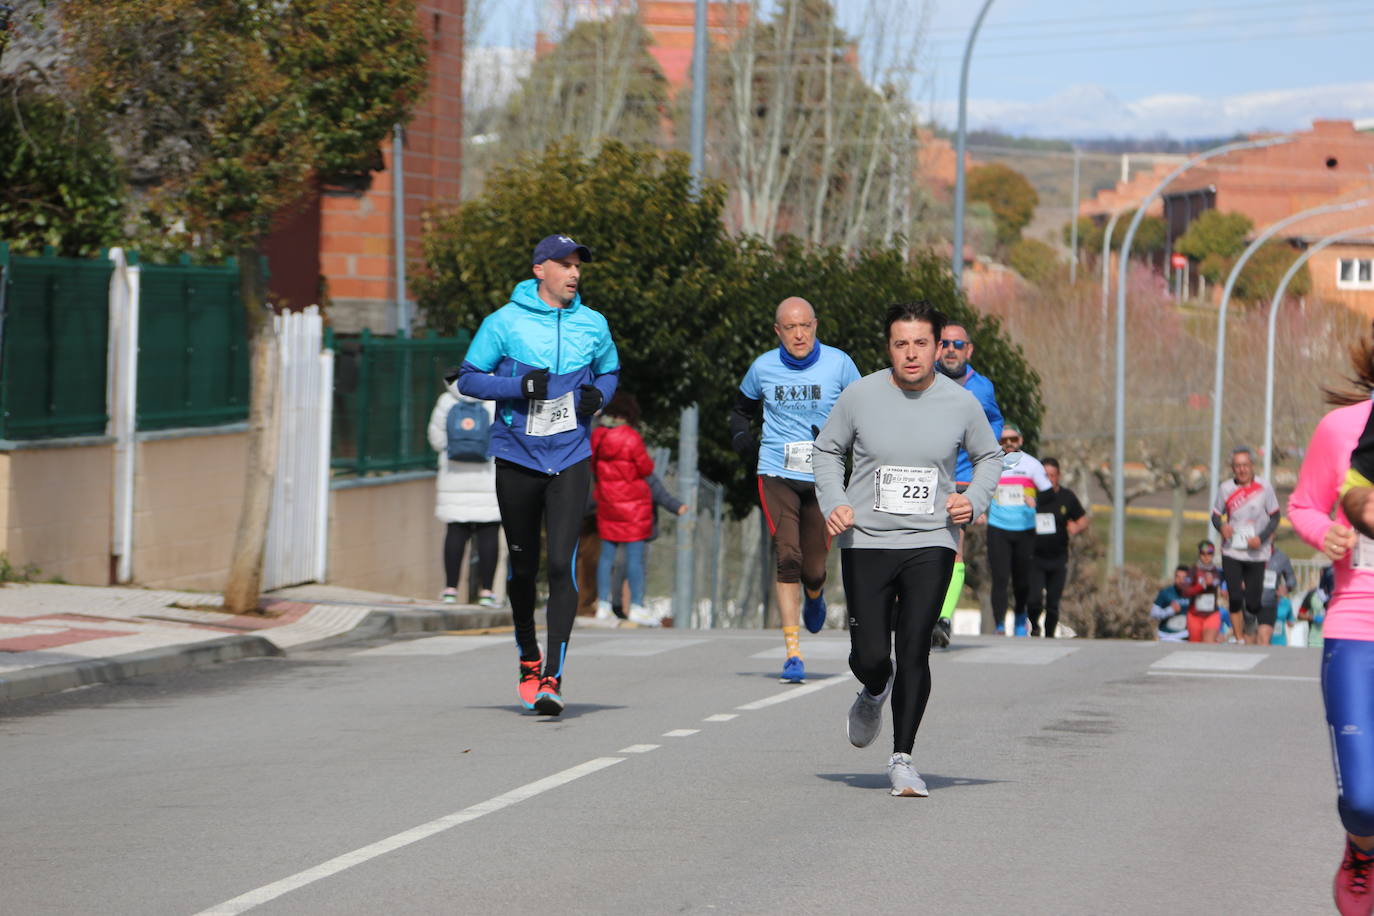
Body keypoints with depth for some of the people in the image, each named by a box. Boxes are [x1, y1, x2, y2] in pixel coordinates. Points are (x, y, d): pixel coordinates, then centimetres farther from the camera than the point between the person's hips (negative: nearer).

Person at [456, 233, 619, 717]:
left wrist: (598, 394, -1)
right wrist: (520, 386, -17)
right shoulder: (504, 322, -3)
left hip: (571, 460, 0)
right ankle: (528, 660, 33)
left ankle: (553, 677, -15)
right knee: (523, 567, 10)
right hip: (517, 459, 0)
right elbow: (468, 378, -1)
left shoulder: (593, 325, 5)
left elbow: (609, 370, 22)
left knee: (561, 565, -13)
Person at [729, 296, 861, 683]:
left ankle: (814, 597, 44)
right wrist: (741, 436, 1)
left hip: (823, 478, 0)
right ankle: (793, 654, -14)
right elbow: (742, 408, 22)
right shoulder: (764, 368, 4)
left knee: (813, 570, 3)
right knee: (787, 558, -16)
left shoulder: (838, 364, -1)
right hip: (776, 474, 0)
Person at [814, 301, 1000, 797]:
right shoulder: (860, 396, -2)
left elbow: (989, 455, 18)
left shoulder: (961, 404, 1)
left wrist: (974, 500, 0)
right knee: (871, 655, -5)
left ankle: (902, 759, 1)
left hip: (931, 544, 0)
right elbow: (827, 449, 13)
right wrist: (834, 504, -3)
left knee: (914, 652, -9)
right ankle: (874, 695, 33)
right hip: (866, 542, 0)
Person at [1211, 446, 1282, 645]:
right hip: (1231, 552, 1)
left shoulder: (1264, 487, -3)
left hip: (1256, 553, -1)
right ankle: (1239, 639, 6)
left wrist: (1261, 538, -13)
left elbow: (1275, 517, 2)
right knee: (1235, 597, -7)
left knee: (1254, 602, -4)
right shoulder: (1225, 488, 1)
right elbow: (1216, 515, 10)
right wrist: (1221, 526, -14)